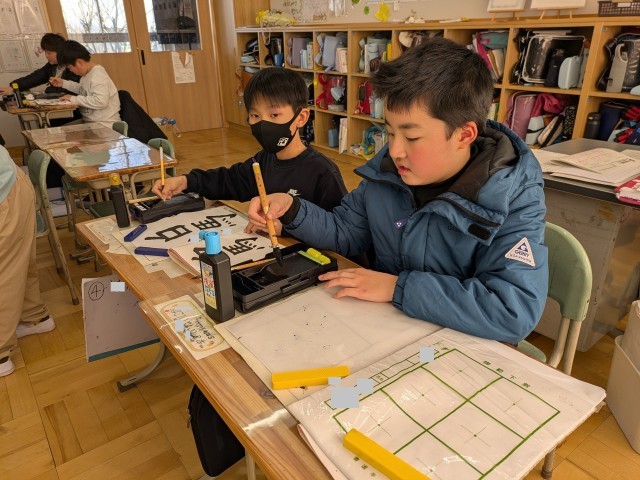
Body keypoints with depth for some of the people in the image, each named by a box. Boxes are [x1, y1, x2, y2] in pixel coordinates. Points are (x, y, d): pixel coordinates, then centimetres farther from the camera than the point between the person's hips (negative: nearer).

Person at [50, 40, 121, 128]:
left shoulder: (98, 76, -20)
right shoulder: (87, 72, 8)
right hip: (88, 121, 9)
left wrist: (74, 99, -22)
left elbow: (101, 101, -35)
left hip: (104, 126, -9)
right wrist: (64, 83, 20)